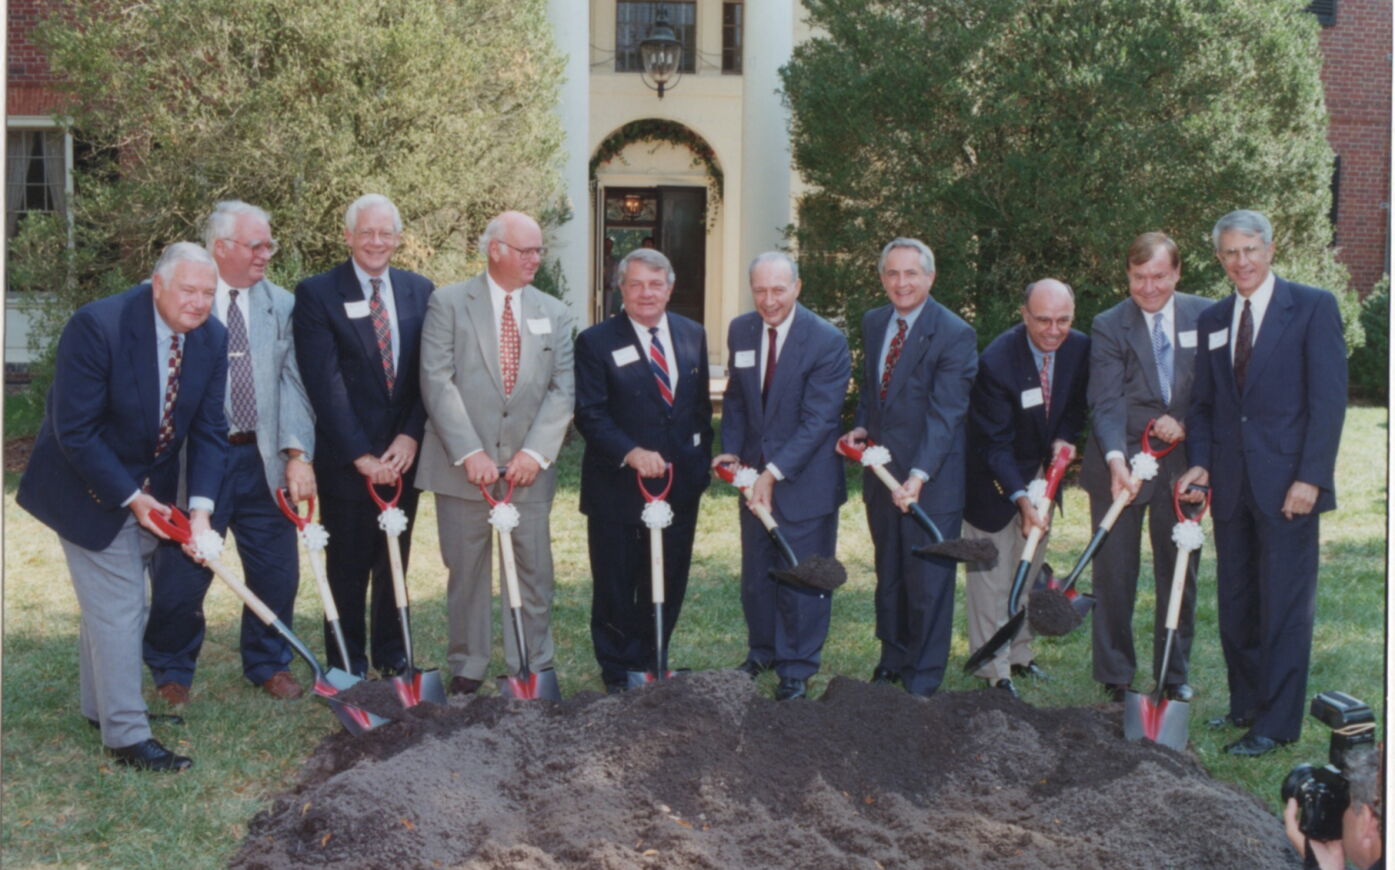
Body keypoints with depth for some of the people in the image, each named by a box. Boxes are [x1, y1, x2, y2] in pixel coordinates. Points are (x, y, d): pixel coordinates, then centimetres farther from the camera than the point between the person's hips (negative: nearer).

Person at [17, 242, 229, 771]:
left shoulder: (211, 337, -9)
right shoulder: (97, 326, -27)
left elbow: (209, 429, -5)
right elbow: (74, 431, -23)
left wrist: (201, 506, -17)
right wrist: (131, 497, -20)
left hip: (150, 489, 6)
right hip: (91, 488, -6)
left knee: (120, 602, 18)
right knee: (116, 607, -5)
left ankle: (101, 705, 36)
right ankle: (127, 736, 4)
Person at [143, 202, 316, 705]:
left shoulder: (280, 305, 6)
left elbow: (292, 383, 1)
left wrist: (298, 454, -11)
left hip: (262, 459, 3)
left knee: (276, 570, 9)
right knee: (180, 576, 5)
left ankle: (269, 664, 33)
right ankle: (171, 674, 29)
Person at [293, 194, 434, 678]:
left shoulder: (420, 291, 7)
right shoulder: (317, 293, -5)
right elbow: (325, 383, -11)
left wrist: (410, 436, -9)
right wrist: (360, 454, -15)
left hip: (403, 453, 3)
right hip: (345, 457, -3)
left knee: (395, 560, 13)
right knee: (348, 565, 7)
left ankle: (392, 655, 26)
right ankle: (348, 663, 20)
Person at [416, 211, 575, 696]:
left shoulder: (554, 314, 10)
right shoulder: (449, 304, 1)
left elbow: (562, 390, 3)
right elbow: (438, 382, -7)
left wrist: (535, 452, -10)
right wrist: (470, 452, -15)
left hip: (527, 468, 2)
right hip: (463, 467, -2)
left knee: (534, 571, 5)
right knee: (466, 572, 6)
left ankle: (533, 668, 17)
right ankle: (467, 669, 20)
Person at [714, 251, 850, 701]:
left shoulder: (827, 341, -16)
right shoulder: (740, 331, 2)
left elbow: (818, 420, -19)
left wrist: (775, 472, -24)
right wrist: (732, 449, -2)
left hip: (806, 480, -5)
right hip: (755, 475, 5)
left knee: (803, 578, 4)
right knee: (756, 575, 15)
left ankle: (797, 668, 20)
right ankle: (762, 651, 35)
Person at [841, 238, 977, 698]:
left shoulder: (954, 334, -15)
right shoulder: (873, 322, 7)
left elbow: (945, 414, -21)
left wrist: (919, 476, -31)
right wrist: (860, 426, 2)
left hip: (932, 478, -6)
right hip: (881, 469, 6)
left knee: (928, 579, 3)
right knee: (888, 574, 17)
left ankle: (923, 679, 17)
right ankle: (892, 661, 33)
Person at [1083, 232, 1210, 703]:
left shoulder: (1205, 316, 3)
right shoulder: (1108, 325, -6)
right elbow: (1106, 403, -15)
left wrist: (1184, 422, -11)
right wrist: (1116, 459, -30)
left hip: (1183, 463, 3)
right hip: (1120, 465, -2)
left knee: (1180, 571, 11)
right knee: (1113, 574, 2)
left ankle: (1174, 675, 25)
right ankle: (1115, 677, 14)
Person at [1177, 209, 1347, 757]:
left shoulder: (1313, 307, -3)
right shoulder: (1211, 320, 13)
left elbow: (1329, 398, -8)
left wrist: (1310, 477, -15)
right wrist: (1200, 464, 0)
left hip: (1287, 484, -5)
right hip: (1231, 485, 5)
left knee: (1284, 607, -1)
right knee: (1235, 604, 12)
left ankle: (1278, 723, 7)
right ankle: (1246, 704, 26)